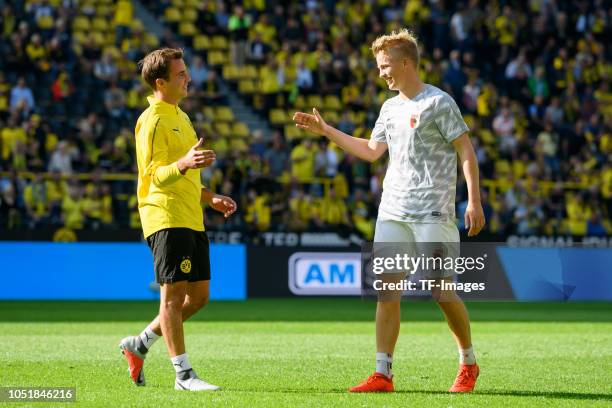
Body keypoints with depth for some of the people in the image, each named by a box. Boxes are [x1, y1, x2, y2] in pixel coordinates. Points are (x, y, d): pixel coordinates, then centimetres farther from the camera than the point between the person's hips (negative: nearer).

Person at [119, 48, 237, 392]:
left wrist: (211, 198, 22)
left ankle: (140, 344, 22)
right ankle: (184, 374, -5)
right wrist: (184, 164, -37)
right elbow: (156, 175, -19)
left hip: (191, 219, 9)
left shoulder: (179, 116, 19)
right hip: (166, 218, -9)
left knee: (199, 295, 9)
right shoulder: (153, 120, -10)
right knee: (174, 292, -7)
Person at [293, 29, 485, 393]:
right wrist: (325, 130, 20)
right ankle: (383, 374, -2)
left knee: (442, 291, -4)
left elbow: (466, 151, -9)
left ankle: (468, 364, 16)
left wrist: (474, 201, -15)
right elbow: (371, 151, 23)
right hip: (392, 212, 7)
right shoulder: (390, 107, 15)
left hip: (433, 213, -7)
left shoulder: (439, 103, -7)